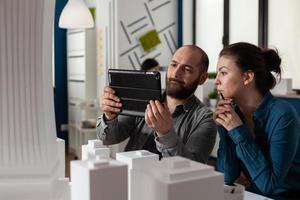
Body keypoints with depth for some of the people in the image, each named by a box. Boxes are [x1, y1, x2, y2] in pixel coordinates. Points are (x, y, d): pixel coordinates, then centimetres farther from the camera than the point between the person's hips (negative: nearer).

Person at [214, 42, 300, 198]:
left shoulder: (282, 115, -18)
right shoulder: (234, 111, -3)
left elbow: (269, 185, -20)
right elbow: (227, 178, -5)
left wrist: (239, 133, -22)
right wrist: (224, 129, -15)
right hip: (255, 196, 4)